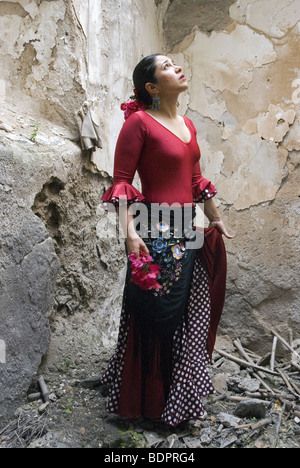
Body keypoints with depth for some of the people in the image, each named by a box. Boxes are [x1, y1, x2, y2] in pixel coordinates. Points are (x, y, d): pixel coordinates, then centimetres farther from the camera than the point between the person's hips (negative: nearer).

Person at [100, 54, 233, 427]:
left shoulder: (187, 126, 15)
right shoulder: (139, 122, -8)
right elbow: (121, 180, -12)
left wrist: (215, 219, 24)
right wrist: (130, 232, -22)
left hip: (186, 232, 8)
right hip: (155, 234, -8)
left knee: (189, 313, 16)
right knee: (156, 315, 3)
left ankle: (181, 393, 39)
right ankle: (150, 399, 27)